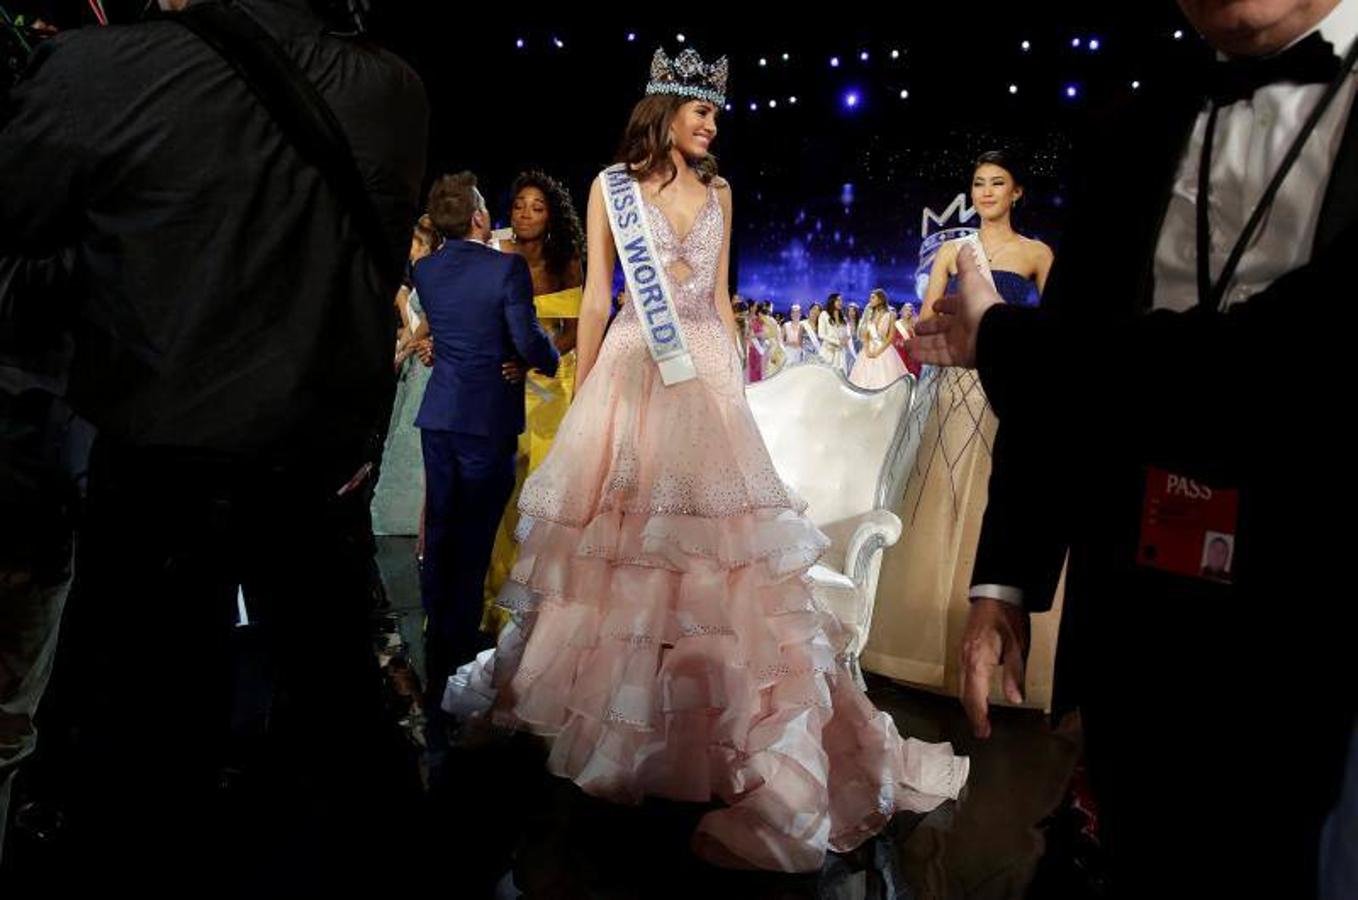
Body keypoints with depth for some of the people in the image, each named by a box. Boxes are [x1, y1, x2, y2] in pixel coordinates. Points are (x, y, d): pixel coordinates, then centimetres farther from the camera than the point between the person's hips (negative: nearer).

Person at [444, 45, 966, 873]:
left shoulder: (718, 192, 15)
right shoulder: (613, 185, 5)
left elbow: (721, 295, 16)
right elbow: (596, 296, 2)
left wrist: (739, 373, 11)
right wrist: (582, 386, 0)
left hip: (708, 373, 3)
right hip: (634, 370, -3)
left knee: (713, 532, -1)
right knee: (623, 528, 1)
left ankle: (730, 733, 10)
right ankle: (614, 715, 19)